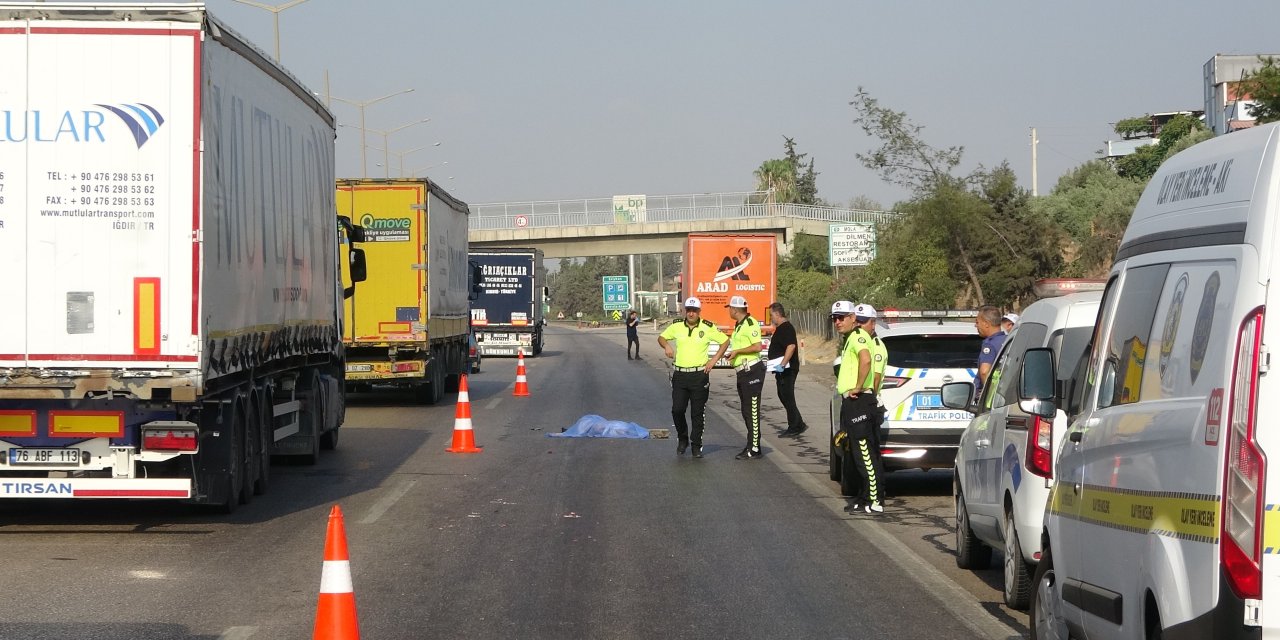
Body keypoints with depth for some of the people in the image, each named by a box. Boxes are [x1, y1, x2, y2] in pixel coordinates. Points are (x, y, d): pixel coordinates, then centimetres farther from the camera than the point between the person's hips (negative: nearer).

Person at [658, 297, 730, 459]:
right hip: (680, 375, 2)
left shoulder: (708, 328, -3)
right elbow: (661, 337, 19)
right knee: (677, 410, -3)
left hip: (699, 375, -2)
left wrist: (714, 360, -3)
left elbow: (725, 341, 6)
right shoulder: (676, 327, 4)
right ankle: (682, 439, 20)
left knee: (698, 413, 2)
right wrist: (666, 345, -4)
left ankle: (696, 445, 12)